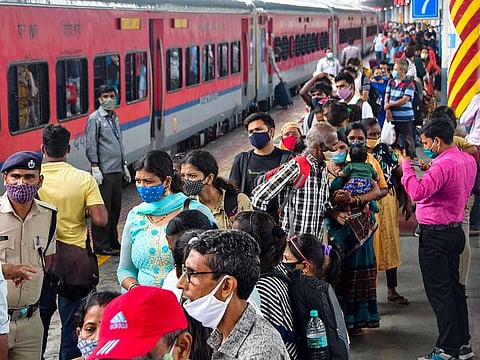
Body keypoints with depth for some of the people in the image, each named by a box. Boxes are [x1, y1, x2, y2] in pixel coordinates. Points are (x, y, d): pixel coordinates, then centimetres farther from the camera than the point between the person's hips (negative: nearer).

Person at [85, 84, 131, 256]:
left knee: (115, 207, 13)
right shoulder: (95, 118, -8)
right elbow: (91, 146, -11)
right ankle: (101, 246, 2)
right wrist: (95, 168, -17)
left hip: (117, 171, 8)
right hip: (104, 171, -8)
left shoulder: (115, 117, 16)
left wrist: (124, 165, 21)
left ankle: (112, 242, 24)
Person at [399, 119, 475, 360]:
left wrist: (406, 166, -18)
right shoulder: (468, 160, 8)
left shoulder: (443, 164, -22)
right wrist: (431, 171, 11)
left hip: (435, 235, -9)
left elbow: (418, 193, -29)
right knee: (453, 287, 16)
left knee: (439, 291, -3)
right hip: (455, 230, 9)